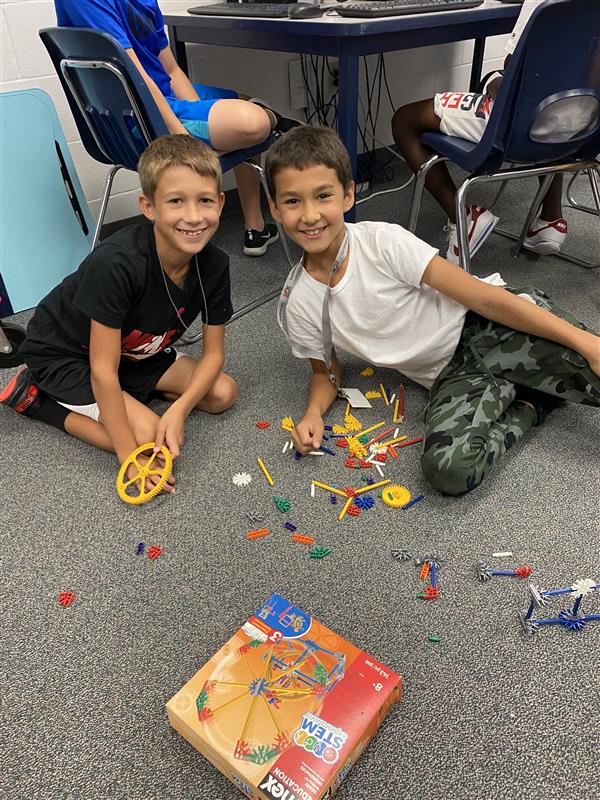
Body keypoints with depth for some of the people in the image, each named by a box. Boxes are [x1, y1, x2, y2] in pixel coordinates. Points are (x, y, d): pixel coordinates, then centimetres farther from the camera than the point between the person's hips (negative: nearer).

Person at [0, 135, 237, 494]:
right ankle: (37, 397, -1)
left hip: (135, 351, 6)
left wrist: (179, 409, -26)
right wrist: (129, 457, -28)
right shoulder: (117, 263, -36)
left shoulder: (214, 264, -18)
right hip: (63, 354, -6)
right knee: (148, 437, -19)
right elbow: (103, 370, -31)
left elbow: (213, 353, -10)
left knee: (222, 393, -3)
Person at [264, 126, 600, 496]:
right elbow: (326, 373, 10)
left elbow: (482, 297, -16)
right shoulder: (297, 305, -6)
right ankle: (531, 402, -2)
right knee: (447, 466, -28)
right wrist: (313, 413, -13)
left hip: (488, 326, -2)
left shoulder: (382, 241, -15)